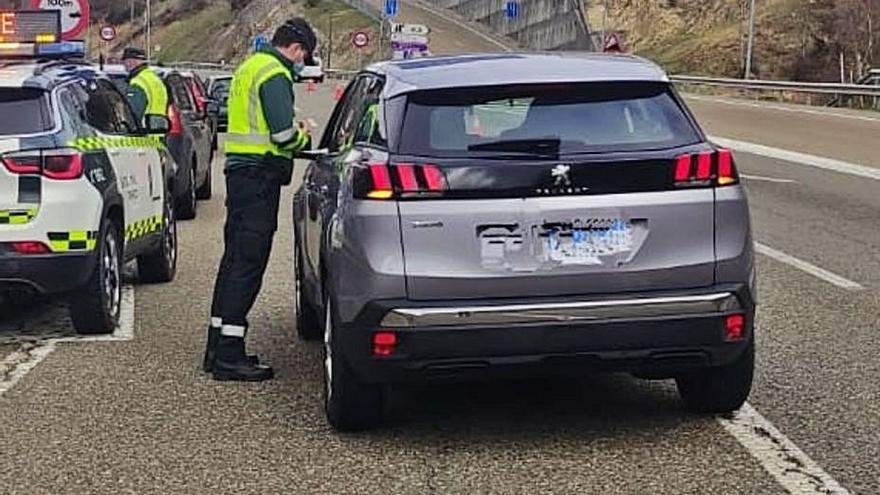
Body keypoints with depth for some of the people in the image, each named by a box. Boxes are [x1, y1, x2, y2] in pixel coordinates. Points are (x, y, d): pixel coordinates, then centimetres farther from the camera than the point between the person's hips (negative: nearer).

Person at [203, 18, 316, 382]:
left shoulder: (251, 66, 20)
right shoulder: (274, 74, -12)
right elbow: (284, 133, -20)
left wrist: (293, 134, 13)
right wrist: (304, 140, 1)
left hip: (240, 170, 10)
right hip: (259, 176, -10)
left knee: (235, 260, 15)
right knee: (247, 265, -9)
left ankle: (218, 348, 21)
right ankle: (228, 357, -9)